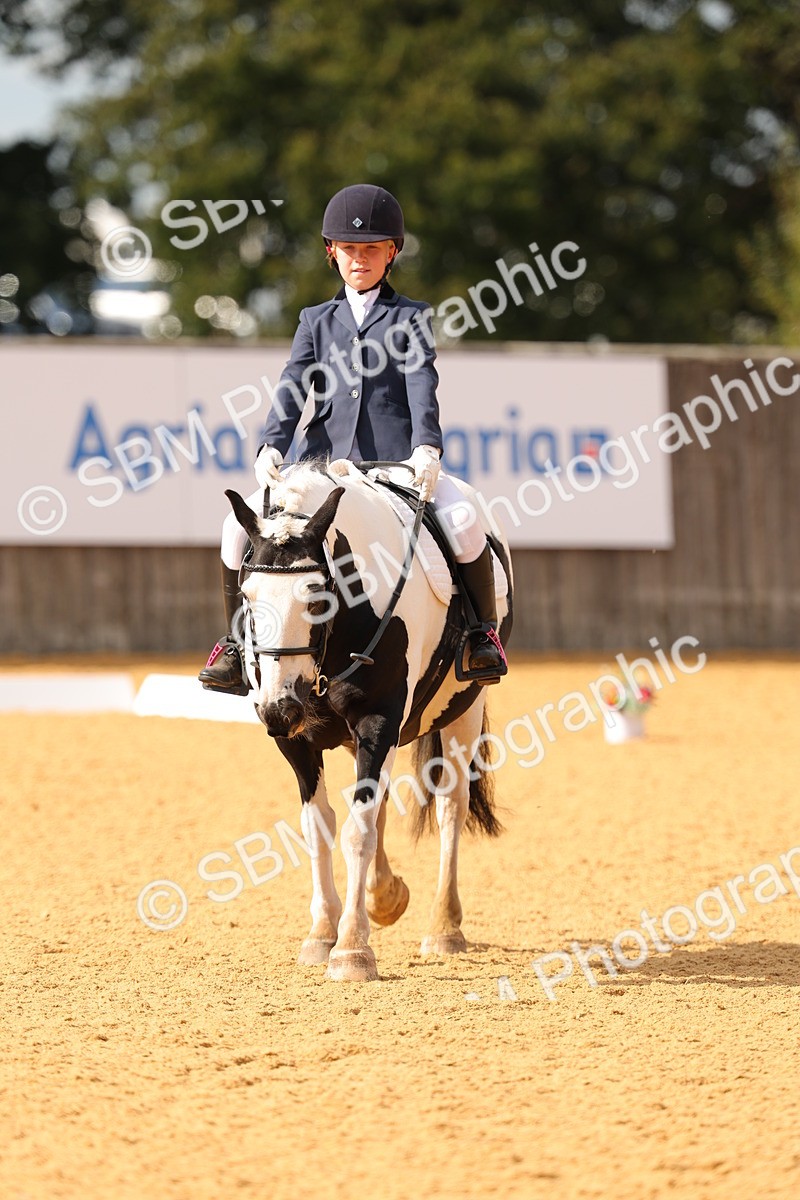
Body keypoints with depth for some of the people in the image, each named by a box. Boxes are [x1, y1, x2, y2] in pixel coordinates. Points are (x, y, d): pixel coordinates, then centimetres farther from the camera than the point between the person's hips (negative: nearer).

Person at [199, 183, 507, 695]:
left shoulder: (410, 318, 12)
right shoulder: (317, 321, 19)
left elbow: (422, 385, -3)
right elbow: (295, 387, 6)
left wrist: (426, 447, -22)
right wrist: (272, 446, -14)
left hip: (399, 461, -3)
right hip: (324, 461, 3)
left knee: (463, 521, -29)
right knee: (241, 526, -16)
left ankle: (483, 633, -9)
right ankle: (236, 644, 0)